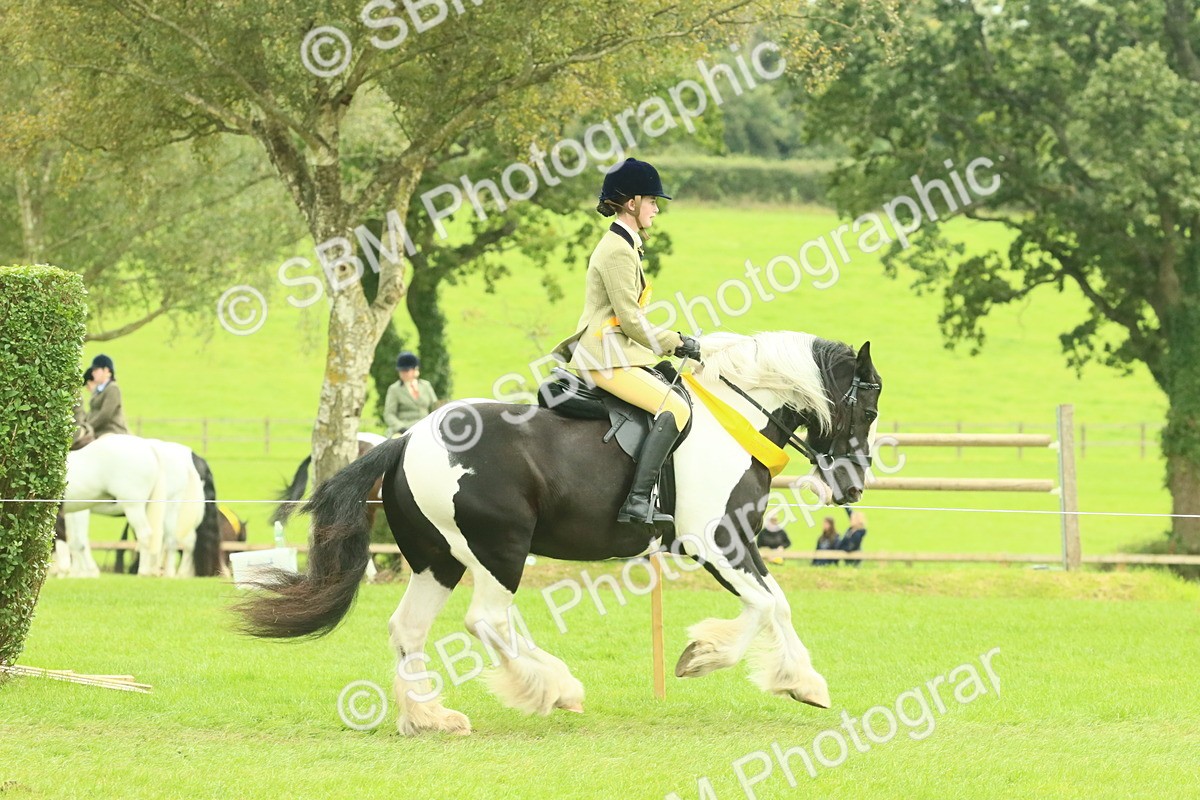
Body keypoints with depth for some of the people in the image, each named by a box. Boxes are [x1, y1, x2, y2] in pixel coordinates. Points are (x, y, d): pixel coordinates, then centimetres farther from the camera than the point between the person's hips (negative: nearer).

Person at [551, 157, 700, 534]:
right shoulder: (618, 250, -13)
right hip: (607, 359, -11)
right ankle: (638, 502, -32)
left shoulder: (622, 246, 20)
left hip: (612, 354, 11)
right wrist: (676, 343, -11)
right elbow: (629, 318, -17)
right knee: (675, 409, -22)